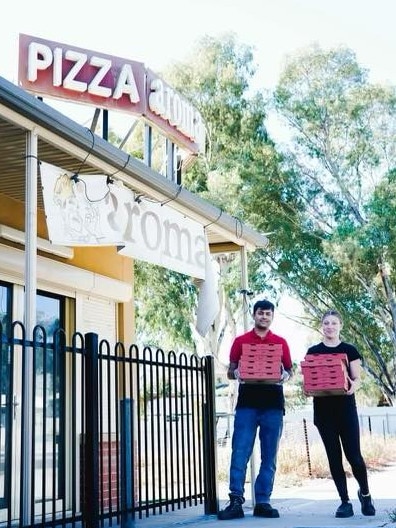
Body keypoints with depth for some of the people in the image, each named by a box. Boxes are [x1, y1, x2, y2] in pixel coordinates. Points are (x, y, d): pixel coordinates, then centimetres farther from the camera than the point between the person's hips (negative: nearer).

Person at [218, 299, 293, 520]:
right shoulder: (240, 341, 9)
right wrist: (236, 373, -13)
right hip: (247, 404, -1)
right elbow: (230, 371, 9)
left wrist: (285, 375, -7)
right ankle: (236, 502, -7)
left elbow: (289, 370, 15)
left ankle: (263, 502, 8)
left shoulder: (281, 343, 12)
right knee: (240, 453, -8)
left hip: (273, 404, 1)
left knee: (269, 456, 3)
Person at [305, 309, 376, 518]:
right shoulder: (313, 351, 8)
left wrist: (352, 386, -20)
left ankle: (365, 493, 20)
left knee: (353, 455, -6)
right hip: (323, 409, 1)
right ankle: (345, 501, 11)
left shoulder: (349, 350, 6)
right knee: (334, 456, 2)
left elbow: (357, 379, 3)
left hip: (346, 407, -1)